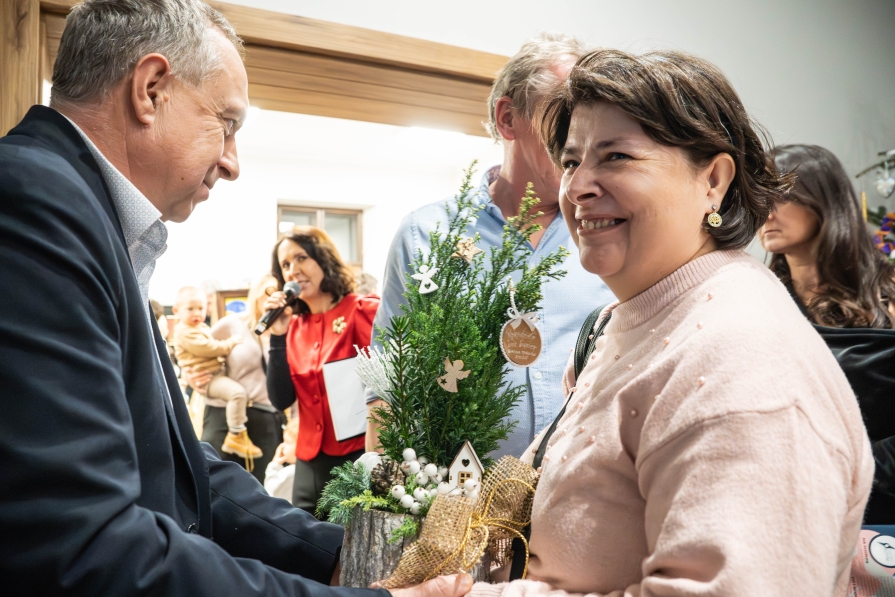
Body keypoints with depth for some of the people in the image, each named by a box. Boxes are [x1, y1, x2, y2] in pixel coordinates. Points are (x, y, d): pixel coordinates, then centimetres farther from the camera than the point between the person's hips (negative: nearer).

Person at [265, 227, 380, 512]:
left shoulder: (365, 310, -7)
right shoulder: (294, 327, 7)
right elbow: (281, 399, 2)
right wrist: (278, 336, -7)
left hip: (362, 455, -5)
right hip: (310, 463, 5)